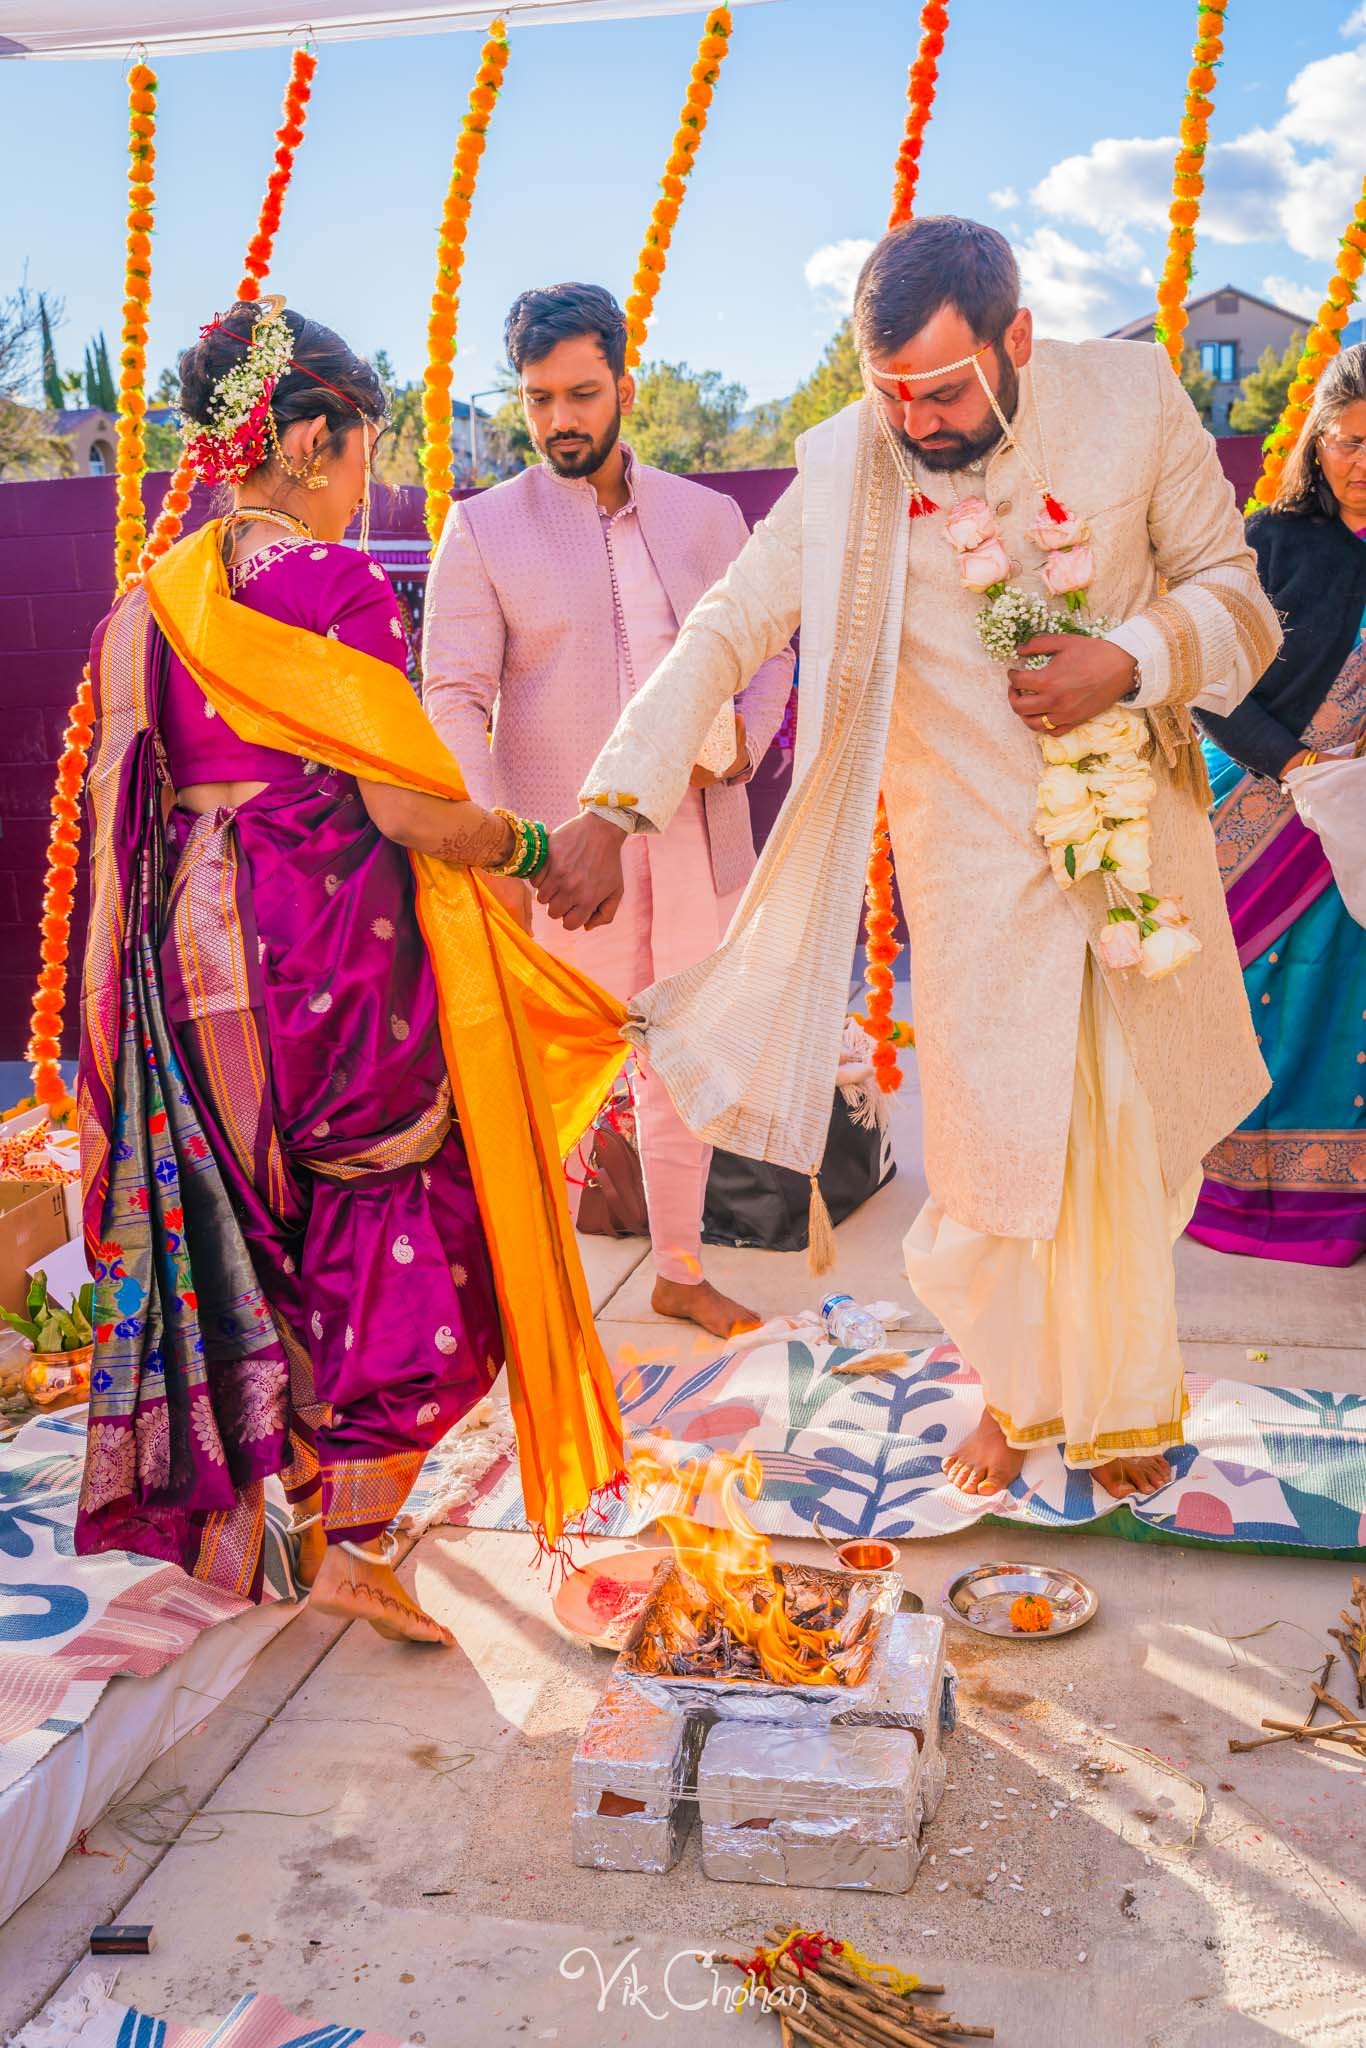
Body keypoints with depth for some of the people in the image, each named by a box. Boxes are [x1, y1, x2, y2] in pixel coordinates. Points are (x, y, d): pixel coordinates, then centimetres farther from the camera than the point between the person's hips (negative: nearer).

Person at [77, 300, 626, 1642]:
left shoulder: (147, 604, 8)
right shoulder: (335, 587, -14)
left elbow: (128, 801, 11)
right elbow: (401, 802, -18)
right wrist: (530, 843, -3)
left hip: (194, 952, 8)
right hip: (334, 949, -8)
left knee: (250, 1227, 20)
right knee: (393, 1238, 5)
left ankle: (234, 1516, 32)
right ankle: (354, 1538, 9)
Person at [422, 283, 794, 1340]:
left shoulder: (709, 516, 9)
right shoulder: (484, 529, -1)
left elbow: (768, 650, 15)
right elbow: (455, 697, -7)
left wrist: (745, 736, -7)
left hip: (696, 842, 4)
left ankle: (681, 1271, 31)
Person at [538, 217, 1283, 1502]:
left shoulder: (1134, 399, -8)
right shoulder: (847, 468, -11)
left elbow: (1233, 592, 0)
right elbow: (723, 634, -13)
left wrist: (1131, 659, -20)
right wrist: (609, 807, -24)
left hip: (1141, 838, 2)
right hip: (976, 862, -1)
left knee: (1132, 1137, 13)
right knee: (993, 1142, 5)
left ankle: (1121, 1402, 37)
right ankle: (1016, 1392, 33)